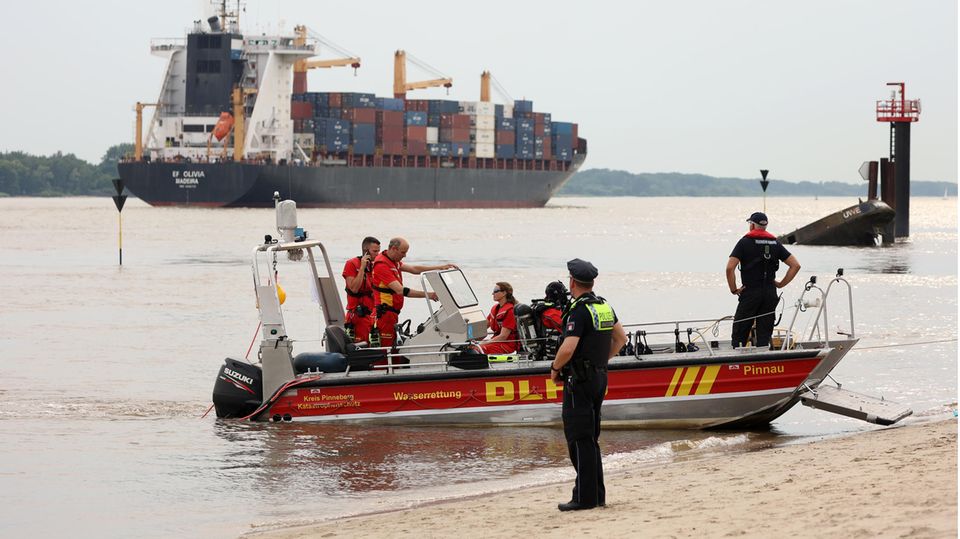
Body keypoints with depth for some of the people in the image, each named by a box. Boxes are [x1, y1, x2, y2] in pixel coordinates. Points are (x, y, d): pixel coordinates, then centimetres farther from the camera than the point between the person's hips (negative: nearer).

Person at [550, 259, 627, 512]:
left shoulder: (578, 311, -17)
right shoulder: (605, 307, 10)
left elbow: (568, 349, -25)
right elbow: (620, 338, 21)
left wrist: (555, 369, -8)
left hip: (579, 380, -9)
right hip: (600, 377, 9)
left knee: (579, 439, -5)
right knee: (590, 439, 15)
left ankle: (585, 497, -6)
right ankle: (597, 495, 17)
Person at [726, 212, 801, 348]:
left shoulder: (745, 242, -3)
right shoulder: (775, 243, 9)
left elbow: (730, 268, -14)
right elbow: (795, 265, 7)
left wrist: (733, 289, -5)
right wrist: (781, 284, 10)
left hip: (750, 292, -4)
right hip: (770, 294, 4)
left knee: (739, 334, 1)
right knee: (764, 335, 6)